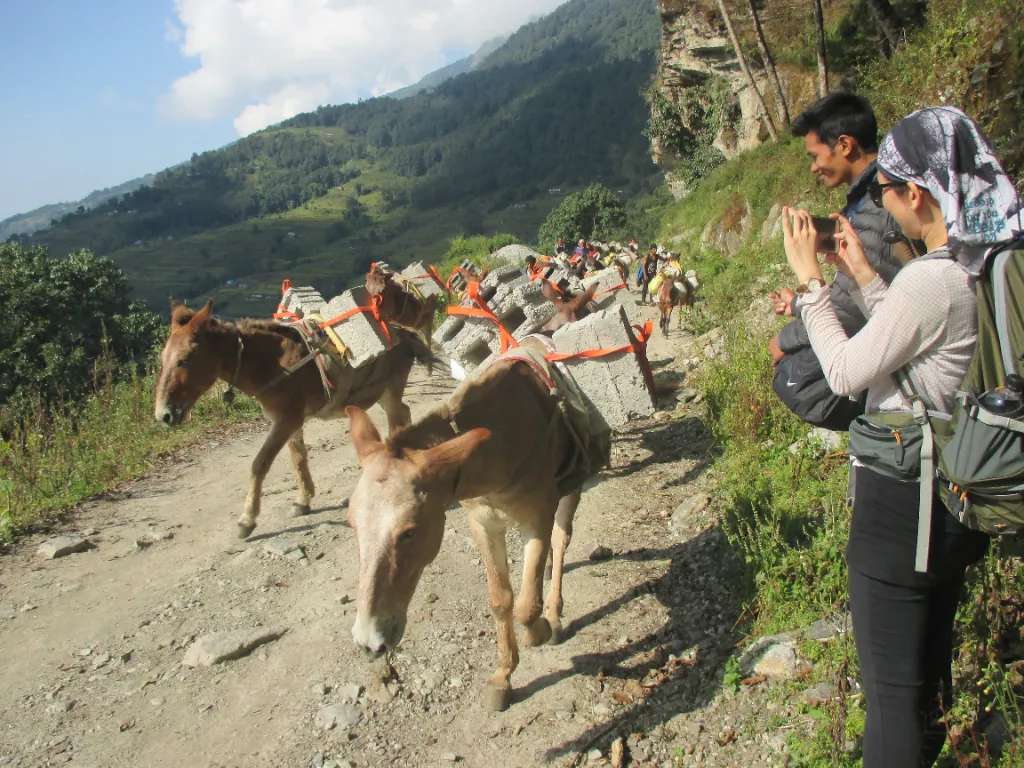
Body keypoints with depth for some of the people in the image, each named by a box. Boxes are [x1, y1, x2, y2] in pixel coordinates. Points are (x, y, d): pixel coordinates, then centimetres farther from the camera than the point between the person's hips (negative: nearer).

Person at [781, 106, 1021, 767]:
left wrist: (810, 278, -7)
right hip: (960, 497, 9)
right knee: (931, 667, 27)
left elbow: (846, 373, -16)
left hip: (903, 502, -9)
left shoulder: (931, 279, -25)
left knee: (892, 687, 8)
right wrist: (862, 277, 12)